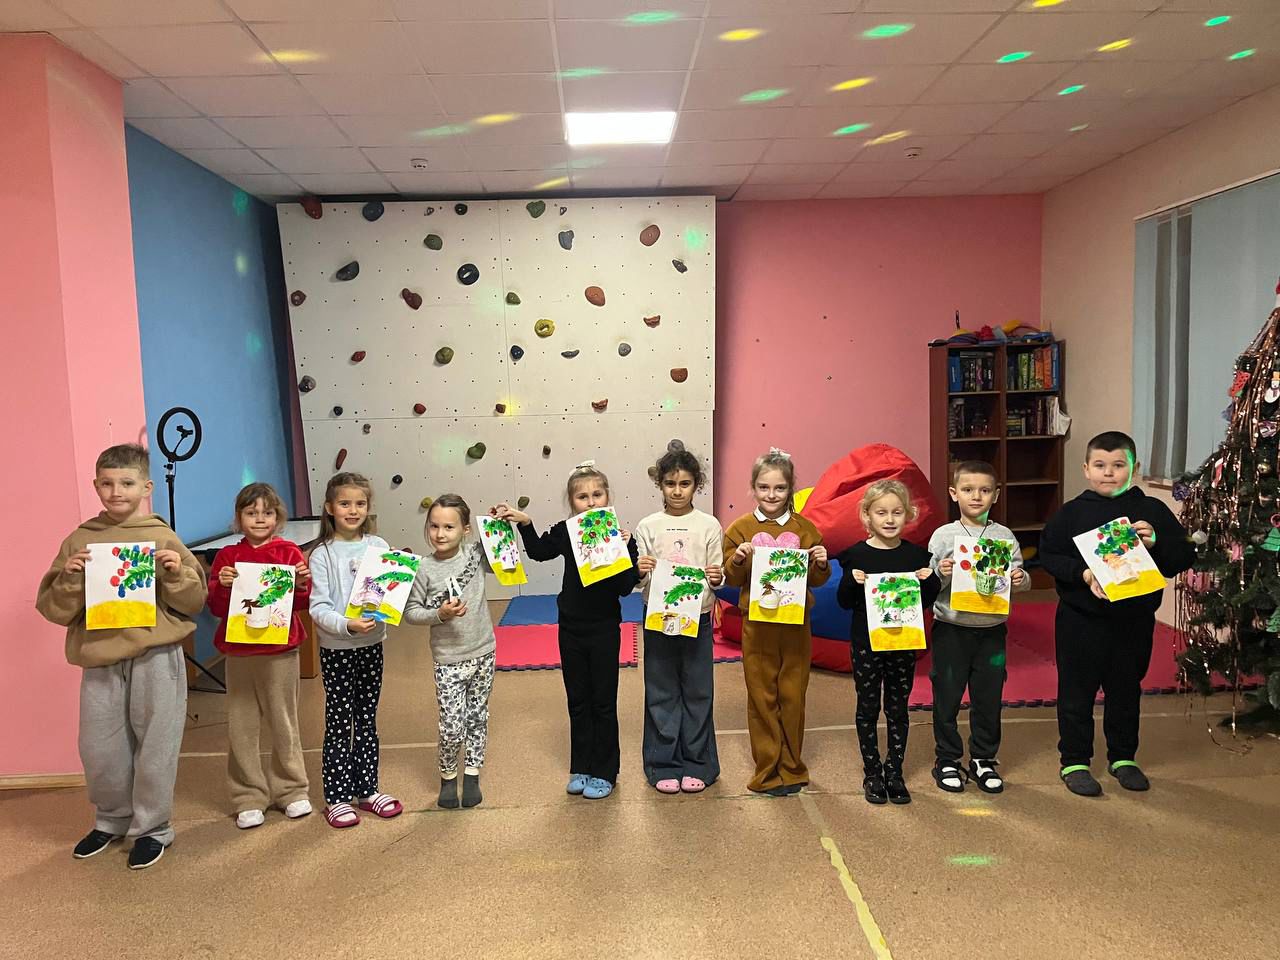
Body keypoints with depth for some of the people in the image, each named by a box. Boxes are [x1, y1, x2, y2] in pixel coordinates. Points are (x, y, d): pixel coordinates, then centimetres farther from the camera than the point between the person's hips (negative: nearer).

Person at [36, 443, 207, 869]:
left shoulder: (164, 538, 0)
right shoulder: (78, 541, 4)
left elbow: (195, 602, 2)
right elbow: (54, 611, 4)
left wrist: (177, 572, -15)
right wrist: (70, 578, -13)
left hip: (156, 658, -2)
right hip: (100, 661, 2)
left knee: (154, 747, 5)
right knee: (99, 749, 11)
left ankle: (152, 827, 23)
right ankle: (111, 819, 35)